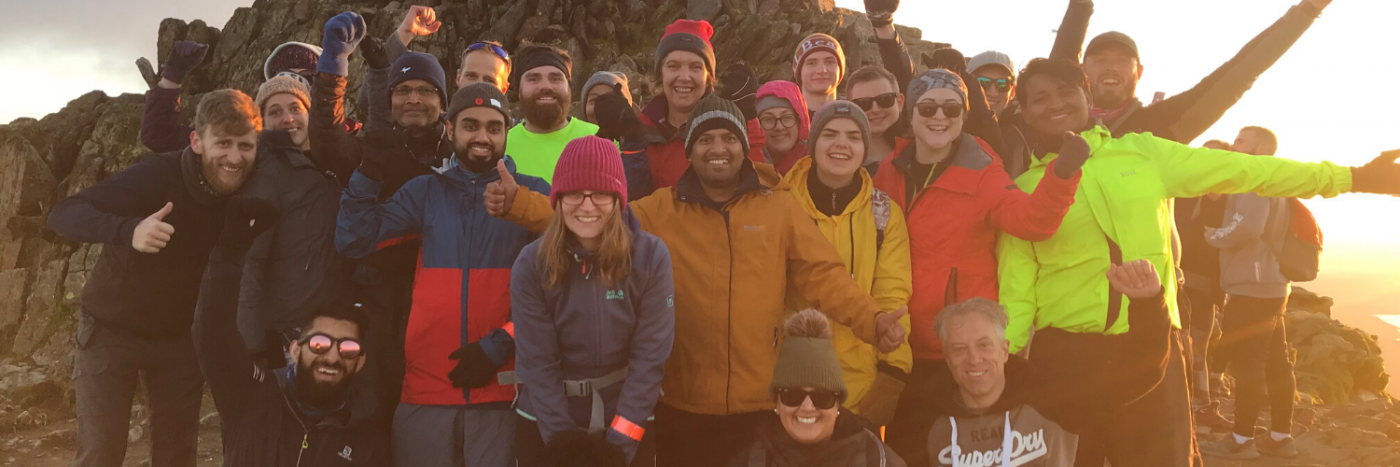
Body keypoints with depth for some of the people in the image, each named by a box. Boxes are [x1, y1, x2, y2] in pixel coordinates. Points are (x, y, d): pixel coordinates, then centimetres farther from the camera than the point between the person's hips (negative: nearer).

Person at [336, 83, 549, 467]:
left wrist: (499, 346, -12)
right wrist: (370, 172, -7)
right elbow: (353, 241, 2)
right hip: (426, 386, 2)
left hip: (502, 389, -2)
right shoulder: (425, 192, 9)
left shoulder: (533, 193, 2)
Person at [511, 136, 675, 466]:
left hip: (628, 420, 0)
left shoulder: (652, 256, -11)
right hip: (546, 423, 0)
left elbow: (650, 355, -12)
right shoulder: (531, 263, -11)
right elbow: (536, 362, -11)